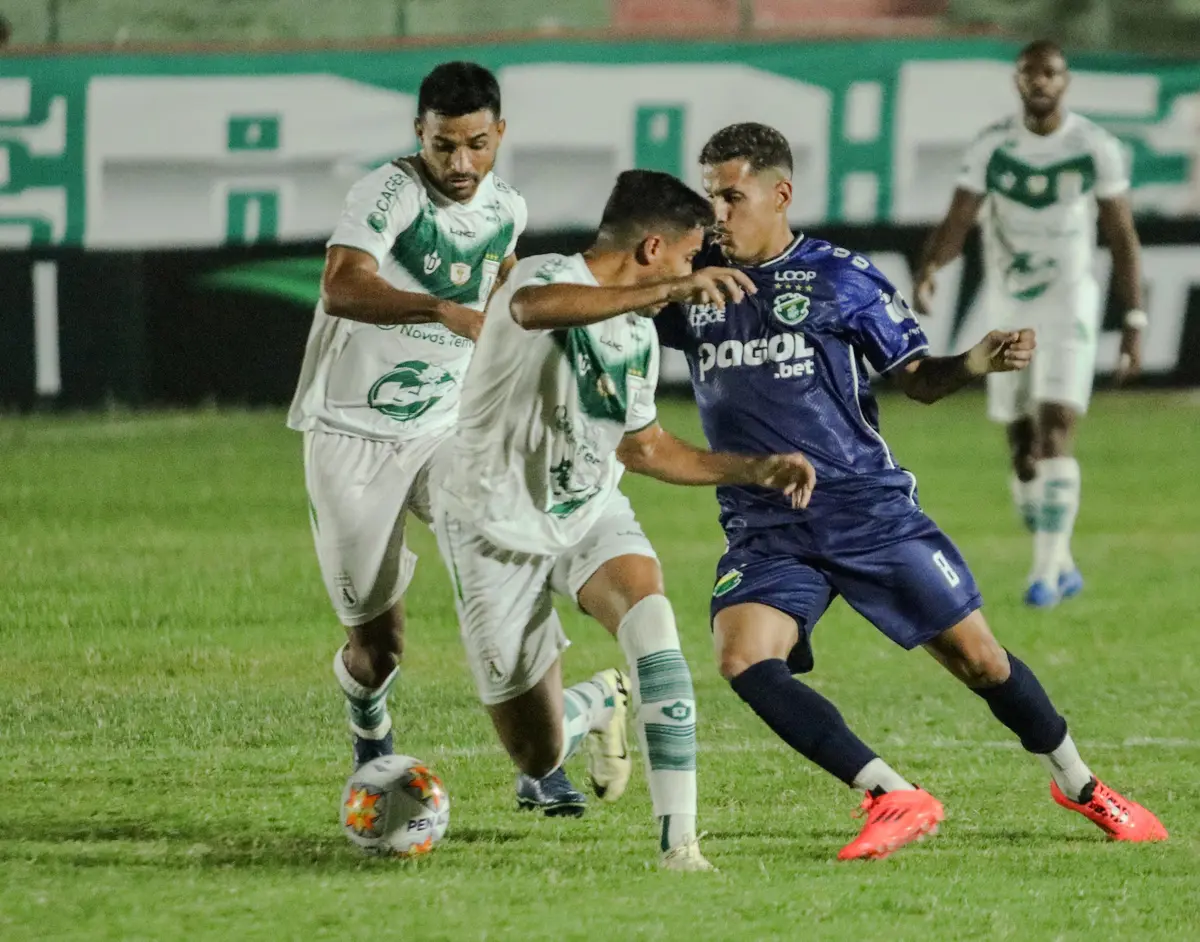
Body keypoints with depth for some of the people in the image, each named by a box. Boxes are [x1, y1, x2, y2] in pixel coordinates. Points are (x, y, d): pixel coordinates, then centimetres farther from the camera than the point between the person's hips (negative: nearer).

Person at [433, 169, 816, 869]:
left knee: (650, 618, -31)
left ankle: (680, 837, -32)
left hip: (592, 514, 5)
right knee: (537, 752, 1)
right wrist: (669, 290, -56)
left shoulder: (639, 333, 6)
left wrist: (754, 470, 9)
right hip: (500, 529, -5)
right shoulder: (547, 277, -19)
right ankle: (597, 706, 40)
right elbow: (536, 309, -46)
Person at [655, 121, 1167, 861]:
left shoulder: (839, 278, -2)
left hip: (869, 510, -2)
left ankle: (1078, 784, 27)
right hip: (765, 531, 2)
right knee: (743, 658, -24)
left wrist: (978, 363, -18)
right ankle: (895, 800, -17)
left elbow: (920, 379, 4)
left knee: (976, 655, 2)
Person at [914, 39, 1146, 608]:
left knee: (1056, 435, -17)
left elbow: (1122, 237, -1)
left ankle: (1046, 571, -15)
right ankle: (1062, 567, 23)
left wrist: (1134, 323, -4)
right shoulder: (990, 149, -3)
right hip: (1008, 311, 3)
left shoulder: (1096, 149, -6)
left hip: (1069, 309, -3)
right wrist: (927, 272, -30)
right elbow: (956, 225, -8)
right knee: (1022, 449, 7)